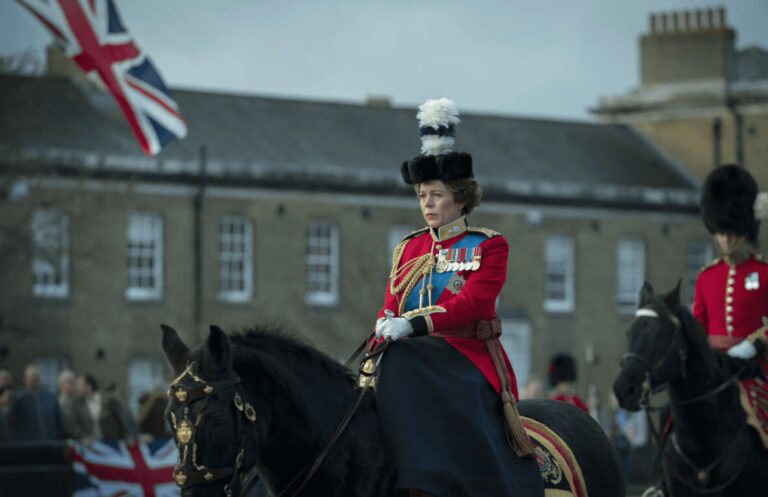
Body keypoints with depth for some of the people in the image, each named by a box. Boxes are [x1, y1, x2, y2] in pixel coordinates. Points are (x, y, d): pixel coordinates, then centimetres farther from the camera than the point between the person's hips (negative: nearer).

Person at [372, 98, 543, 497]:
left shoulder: (488, 246, 1)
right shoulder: (408, 248, 18)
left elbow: (472, 302, -14)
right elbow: (392, 303, 12)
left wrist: (415, 323, -26)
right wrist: (386, 324, -14)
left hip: (467, 359, -5)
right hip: (413, 358, 5)